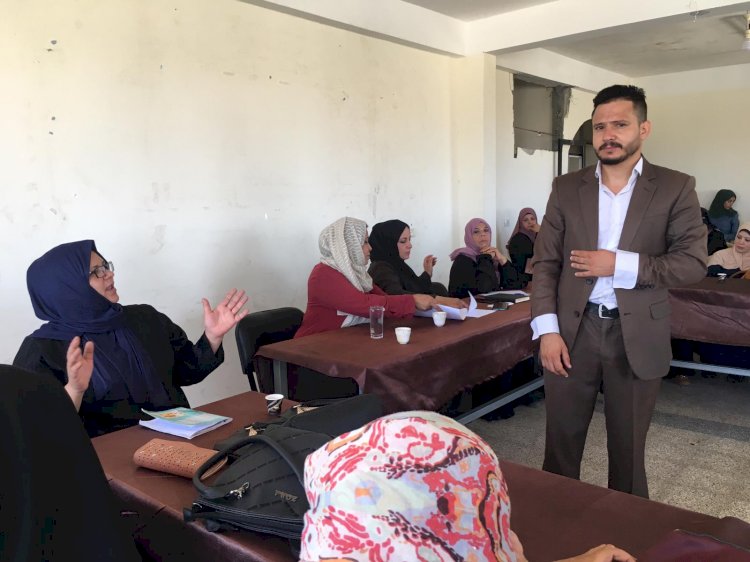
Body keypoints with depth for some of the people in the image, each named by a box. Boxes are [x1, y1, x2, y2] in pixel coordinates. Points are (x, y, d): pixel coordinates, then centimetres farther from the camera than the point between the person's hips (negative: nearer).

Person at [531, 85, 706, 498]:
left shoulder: (675, 188, 0)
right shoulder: (566, 188, 5)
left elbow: (693, 263, -5)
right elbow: (545, 263, 2)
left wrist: (620, 264, -17)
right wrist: (547, 331, -8)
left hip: (636, 336, -1)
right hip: (572, 331, 1)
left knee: (628, 447, 14)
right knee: (560, 443, 11)